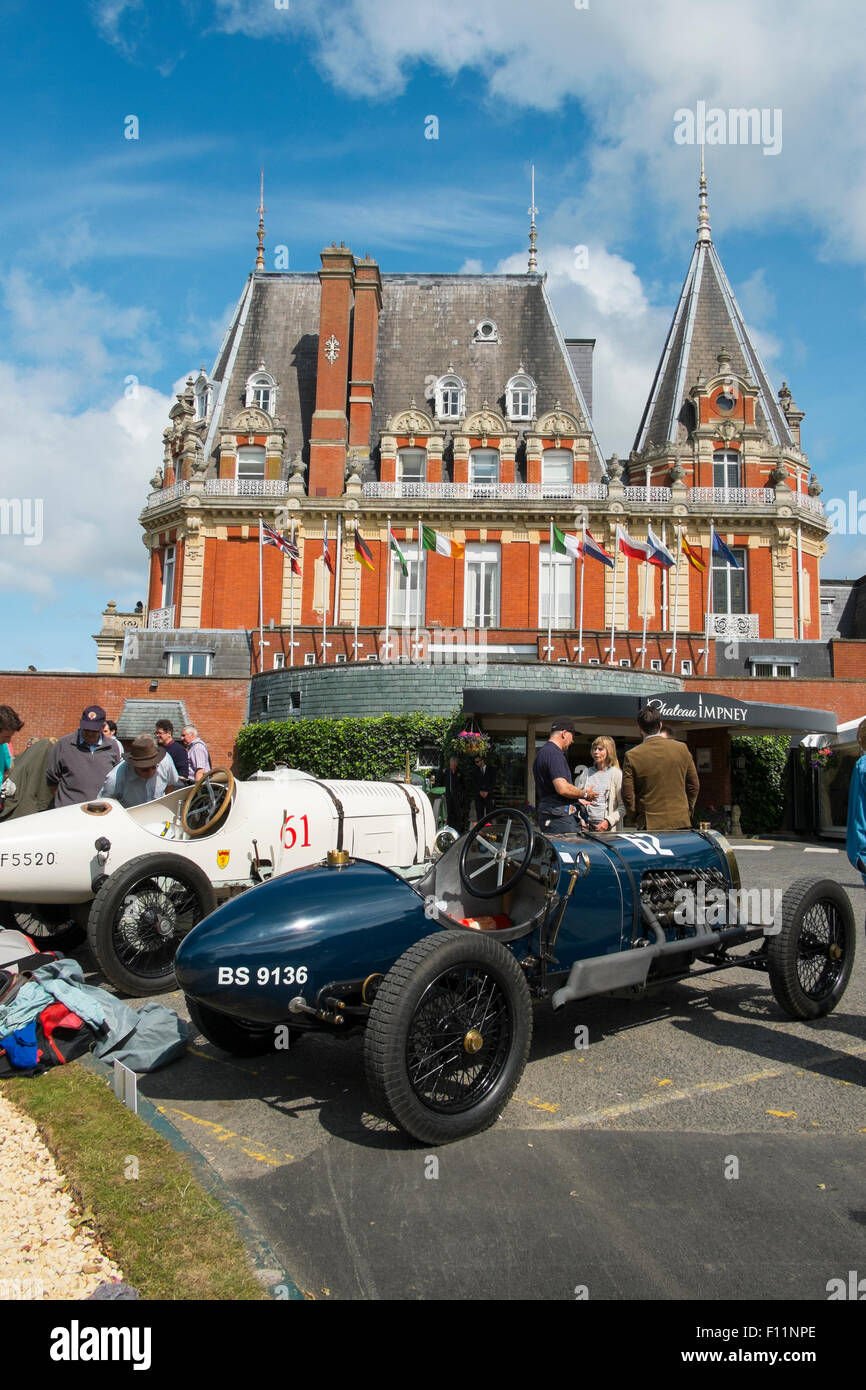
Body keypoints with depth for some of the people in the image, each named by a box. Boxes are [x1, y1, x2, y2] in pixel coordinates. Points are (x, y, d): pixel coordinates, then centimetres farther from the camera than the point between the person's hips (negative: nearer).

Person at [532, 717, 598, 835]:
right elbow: (562, 788, -23)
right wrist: (585, 794, -6)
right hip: (559, 817, -10)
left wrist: (577, 799, 31)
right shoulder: (554, 754, -14)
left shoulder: (543, 752, 21)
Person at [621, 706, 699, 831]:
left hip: (650, 825, -3)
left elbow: (627, 795, -5)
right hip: (681, 822, 3)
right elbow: (694, 786, 8)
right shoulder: (682, 748, 2)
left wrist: (636, 814, 12)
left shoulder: (632, 756, -7)